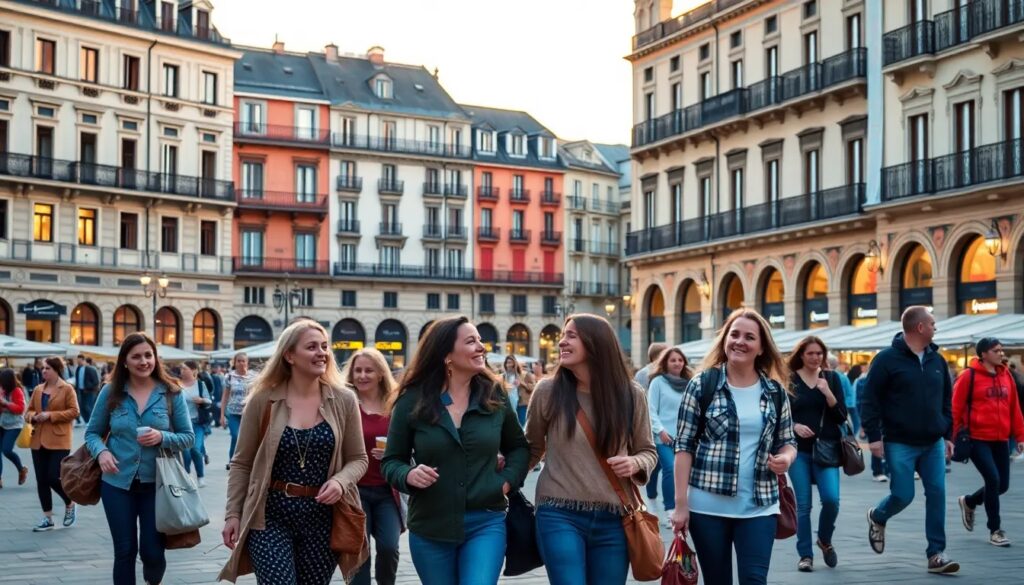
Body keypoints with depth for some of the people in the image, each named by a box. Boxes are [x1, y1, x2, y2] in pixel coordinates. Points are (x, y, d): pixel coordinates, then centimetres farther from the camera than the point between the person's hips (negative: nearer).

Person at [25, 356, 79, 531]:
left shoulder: (67, 389, -5)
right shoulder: (38, 389, 12)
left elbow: (74, 412, -11)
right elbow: (29, 411, 18)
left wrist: (51, 415, -18)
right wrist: (33, 416, -6)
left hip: (58, 442, -6)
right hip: (38, 441, 6)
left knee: (54, 478, -10)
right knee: (41, 480, 6)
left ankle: (70, 505, 19)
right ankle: (47, 518, 15)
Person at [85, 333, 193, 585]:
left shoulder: (172, 393, -3)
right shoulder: (110, 392, 0)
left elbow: (188, 437, 0)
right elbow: (92, 432, 8)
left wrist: (162, 437, -19)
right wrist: (101, 451, -13)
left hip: (157, 483, -1)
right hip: (117, 483, 1)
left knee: (153, 551, 4)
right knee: (124, 551, 7)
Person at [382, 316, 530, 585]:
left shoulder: (495, 395, 2)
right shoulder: (413, 401, -4)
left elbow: (518, 447, 17)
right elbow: (390, 461, 2)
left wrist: (508, 480, 0)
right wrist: (408, 475, -19)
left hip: (486, 523, 0)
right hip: (430, 527, 0)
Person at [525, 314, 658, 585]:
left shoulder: (631, 394, 0)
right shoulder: (548, 391, -2)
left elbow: (648, 451, 10)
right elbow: (532, 448, 12)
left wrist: (635, 463, -11)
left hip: (613, 519, 2)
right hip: (560, 515, -2)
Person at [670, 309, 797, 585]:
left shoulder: (775, 393, 6)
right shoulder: (701, 386, -3)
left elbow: (787, 441, 15)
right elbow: (684, 446, -4)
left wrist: (786, 458, -10)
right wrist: (681, 503, -9)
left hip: (759, 507, 2)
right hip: (708, 505, -2)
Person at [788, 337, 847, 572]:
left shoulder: (832, 378, 5)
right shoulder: (789, 379, 1)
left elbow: (842, 417, 1)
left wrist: (828, 393, -12)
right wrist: (795, 426, -15)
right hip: (799, 449, -1)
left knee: (831, 499, -12)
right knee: (803, 504, 0)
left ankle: (825, 540, 16)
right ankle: (805, 555, 10)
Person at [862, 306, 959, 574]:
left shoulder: (937, 360, 9)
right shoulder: (887, 359, -9)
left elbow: (946, 401, 17)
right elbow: (871, 400, -9)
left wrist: (948, 435, 13)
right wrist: (874, 436, -13)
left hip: (933, 444, 5)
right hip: (900, 444, -5)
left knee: (937, 494, 0)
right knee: (903, 495, -4)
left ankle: (936, 554, 6)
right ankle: (877, 517, 29)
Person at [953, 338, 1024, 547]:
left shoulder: (1006, 376, 9)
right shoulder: (969, 376, -7)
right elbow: (956, 408, -6)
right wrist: (952, 438, -7)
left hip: (1000, 440, 6)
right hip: (977, 439, -6)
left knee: (1002, 484, 7)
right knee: (993, 480, -12)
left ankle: (968, 502, 35)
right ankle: (995, 530, 3)